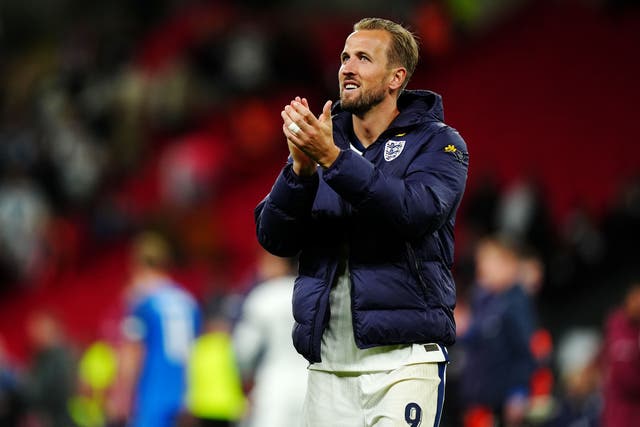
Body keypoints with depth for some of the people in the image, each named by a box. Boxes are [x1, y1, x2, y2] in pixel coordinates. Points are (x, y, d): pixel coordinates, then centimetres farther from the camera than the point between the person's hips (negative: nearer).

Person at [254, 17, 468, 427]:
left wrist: (333, 158, -24)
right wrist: (301, 169, -14)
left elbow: (416, 212, -18)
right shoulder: (322, 140, 13)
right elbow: (274, 238, 3)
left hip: (403, 358, -4)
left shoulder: (438, 143, 2)